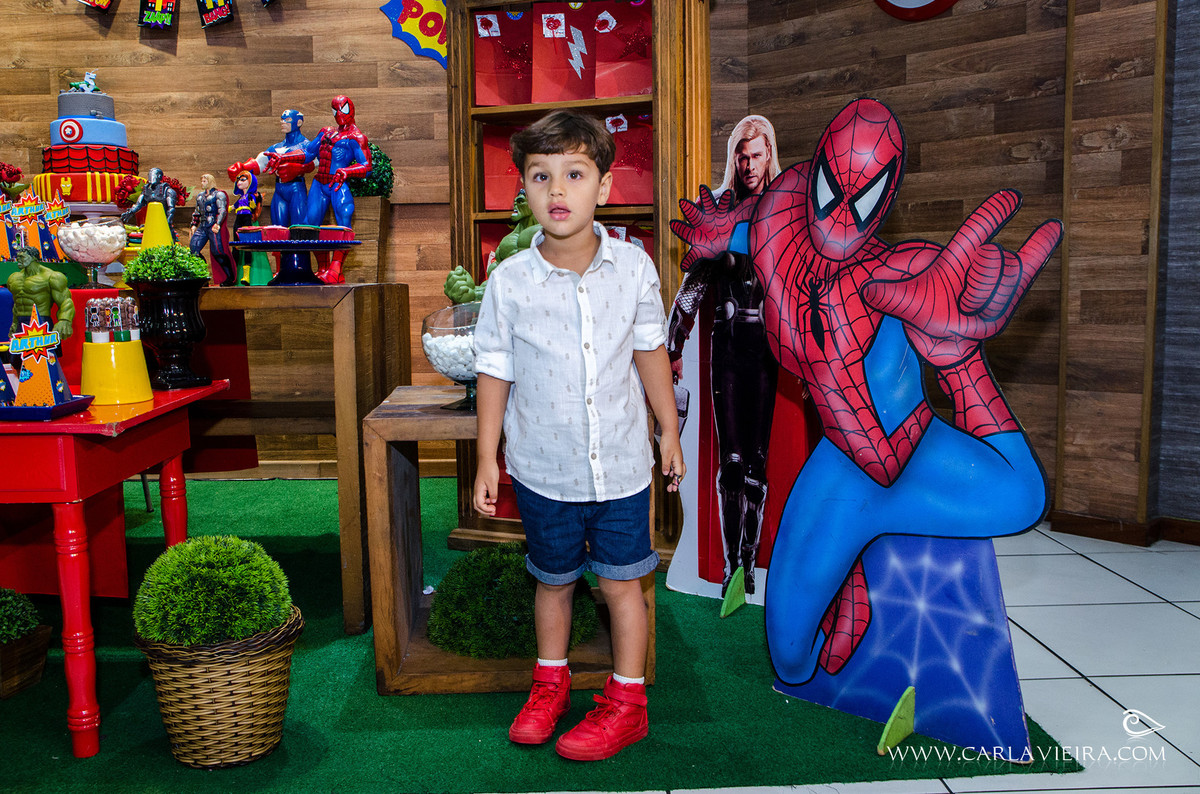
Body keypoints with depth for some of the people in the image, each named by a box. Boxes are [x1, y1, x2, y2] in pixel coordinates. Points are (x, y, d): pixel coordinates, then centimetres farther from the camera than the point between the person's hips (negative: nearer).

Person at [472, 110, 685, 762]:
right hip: (543, 470, 0)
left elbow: (650, 351, 5)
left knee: (621, 582, 10)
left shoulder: (634, 267, -8)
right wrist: (487, 459, -1)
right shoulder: (509, 281, -11)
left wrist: (670, 432, 10)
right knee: (553, 580, 18)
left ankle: (626, 702, 29)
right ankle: (550, 683, 42)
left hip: (621, 465, 0)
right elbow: (495, 372, -2)